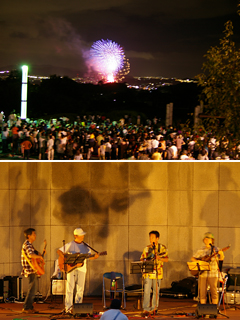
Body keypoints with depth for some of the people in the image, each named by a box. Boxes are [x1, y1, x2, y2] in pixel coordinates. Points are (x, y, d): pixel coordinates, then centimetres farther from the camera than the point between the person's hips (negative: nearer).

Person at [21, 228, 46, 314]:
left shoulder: (30, 244, 18)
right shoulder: (27, 244, -16)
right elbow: (31, 255, -34)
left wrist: (41, 253, 11)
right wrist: (40, 256, -20)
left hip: (33, 269, 10)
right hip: (30, 269, -10)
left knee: (33, 288, 14)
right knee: (32, 288, -9)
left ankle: (29, 307, 18)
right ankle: (26, 308, -7)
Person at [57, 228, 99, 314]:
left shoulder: (85, 246, 10)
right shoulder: (70, 245, 0)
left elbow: (89, 257, 11)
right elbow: (59, 251, -1)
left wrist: (94, 257, -9)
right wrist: (64, 258, -16)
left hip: (81, 269, 3)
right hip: (71, 268, -3)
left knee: (80, 289, 3)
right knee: (70, 288, -8)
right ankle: (68, 307, -5)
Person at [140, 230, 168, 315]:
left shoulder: (162, 248, 4)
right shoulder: (147, 248, 9)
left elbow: (166, 259, 1)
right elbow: (142, 259, 12)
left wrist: (159, 258, -17)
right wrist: (145, 261, -10)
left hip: (157, 273, 0)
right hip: (148, 273, 0)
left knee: (156, 291, 6)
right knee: (147, 291, -8)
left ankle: (154, 308, 17)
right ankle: (146, 309, -7)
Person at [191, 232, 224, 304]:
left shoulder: (215, 249, 0)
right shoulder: (201, 250, 10)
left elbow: (221, 259, -15)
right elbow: (193, 258, 16)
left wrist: (221, 254, -38)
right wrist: (198, 261, -5)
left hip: (213, 274, -3)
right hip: (203, 273, 3)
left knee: (214, 291, -3)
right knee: (202, 292, 3)